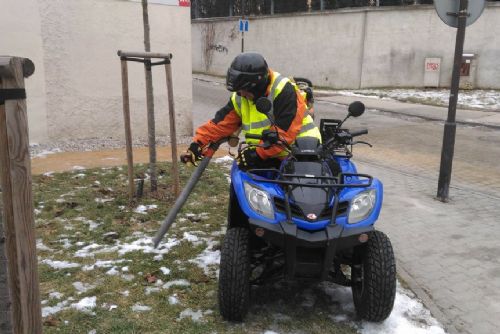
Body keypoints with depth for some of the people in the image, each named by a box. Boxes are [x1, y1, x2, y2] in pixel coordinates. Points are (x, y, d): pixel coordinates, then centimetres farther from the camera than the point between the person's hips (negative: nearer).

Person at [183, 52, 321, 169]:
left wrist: (257, 153, -23)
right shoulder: (241, 97, 5)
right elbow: (222, 122, 7)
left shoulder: (283, 91, -19)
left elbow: (285, 132, -24)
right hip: (270, 158, 7)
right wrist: (198, 143, -2)